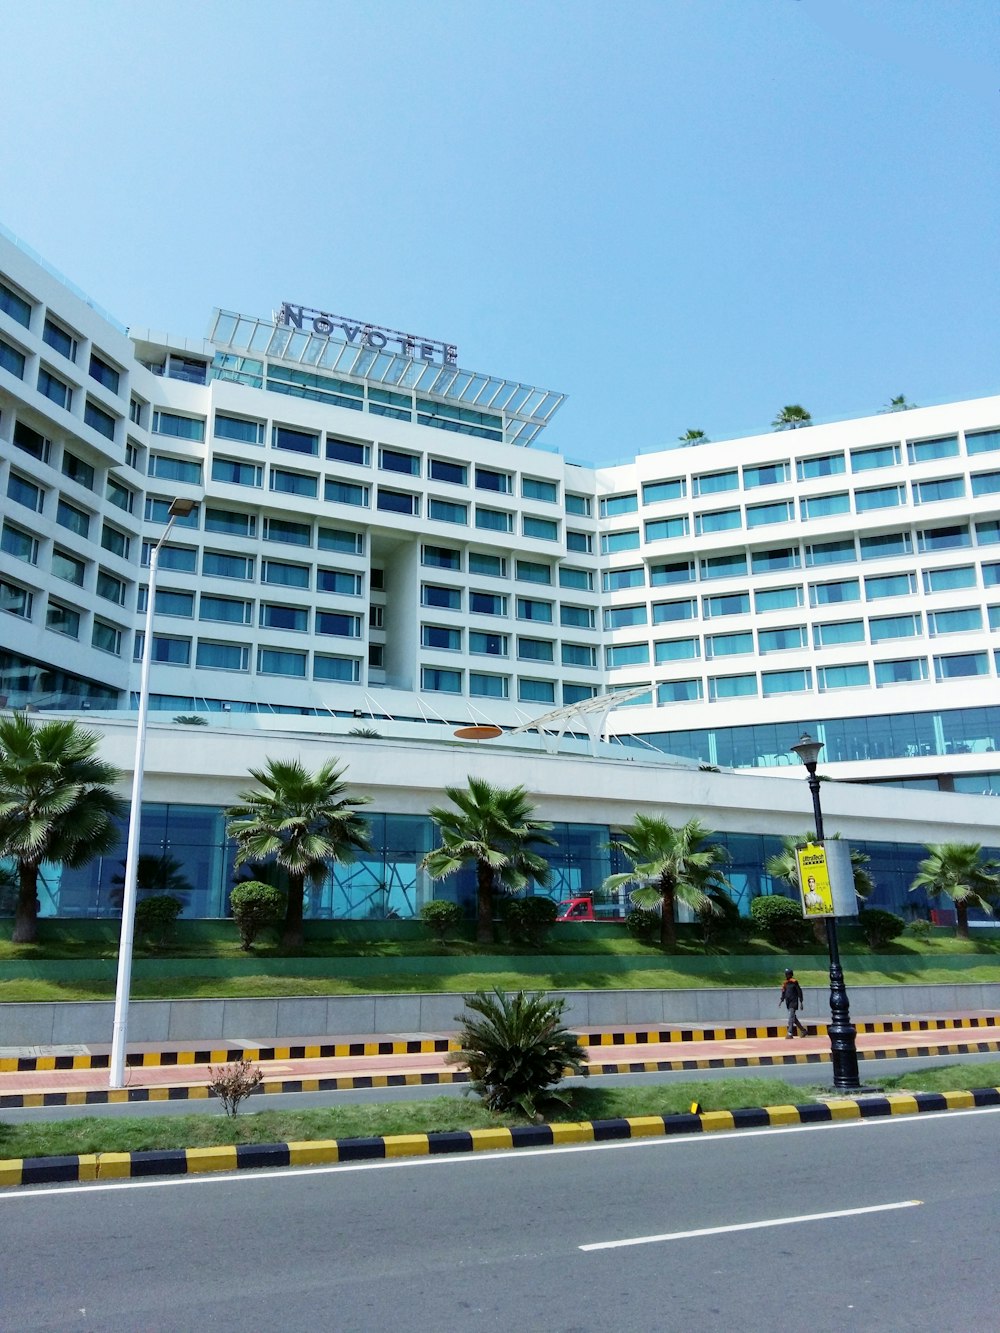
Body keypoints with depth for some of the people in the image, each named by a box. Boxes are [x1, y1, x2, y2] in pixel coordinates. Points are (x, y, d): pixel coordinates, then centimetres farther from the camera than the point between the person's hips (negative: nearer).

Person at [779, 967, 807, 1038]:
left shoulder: (794, 982, -8)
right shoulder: (785, 983, 12)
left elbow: (799, 992, -6)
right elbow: (783, 992, 17)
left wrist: (801, 1002, -7)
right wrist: (781, 1000, 3)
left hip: (794, 1002, -7)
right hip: (788, 1003, 7)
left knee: (791, 1017, -16)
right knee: (793, 1018, 12)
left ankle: (790, 1034, -20)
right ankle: (804, 1030, 26)